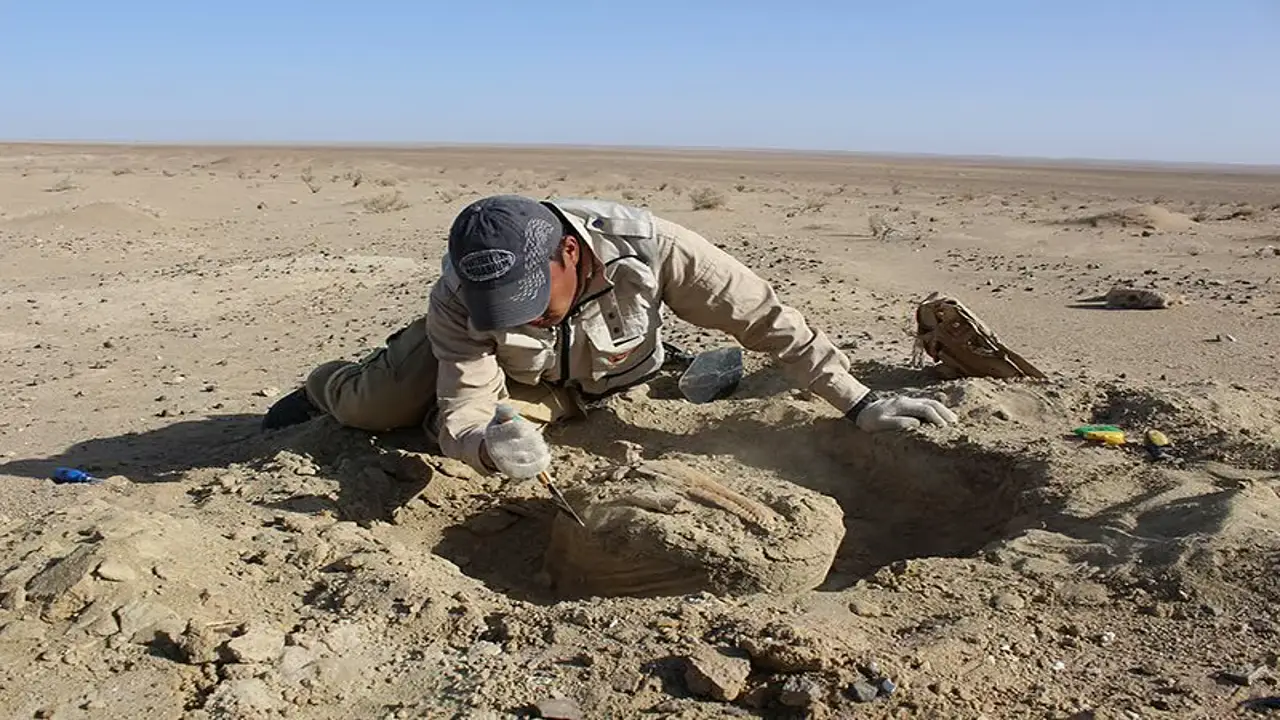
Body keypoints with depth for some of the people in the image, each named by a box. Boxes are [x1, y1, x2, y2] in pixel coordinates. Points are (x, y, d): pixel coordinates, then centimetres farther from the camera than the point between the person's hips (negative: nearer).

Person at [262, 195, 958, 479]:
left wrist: (859, 404, -33)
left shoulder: (648, 245, -42)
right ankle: (326, 386, 26)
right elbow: (462, 413, -38)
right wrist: (487, 442, -63)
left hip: (589, 387, 1)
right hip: (489, 360, -1)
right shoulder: (456, 299, -38)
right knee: (377, 407, -15)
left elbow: (765, 315, -36)